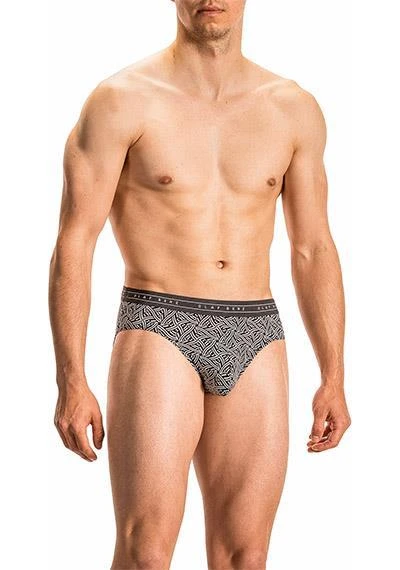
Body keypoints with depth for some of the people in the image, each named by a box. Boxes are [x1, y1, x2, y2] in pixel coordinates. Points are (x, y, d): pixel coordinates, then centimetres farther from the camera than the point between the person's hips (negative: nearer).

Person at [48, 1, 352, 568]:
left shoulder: (294, 109, 9)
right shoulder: (122, 101, -3)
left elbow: (314, 249, 13)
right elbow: (74, 244, -6)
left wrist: (333, 377, 9)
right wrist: (71, 382, -12)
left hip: (256, 337, 4)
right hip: (159, 330, -3)